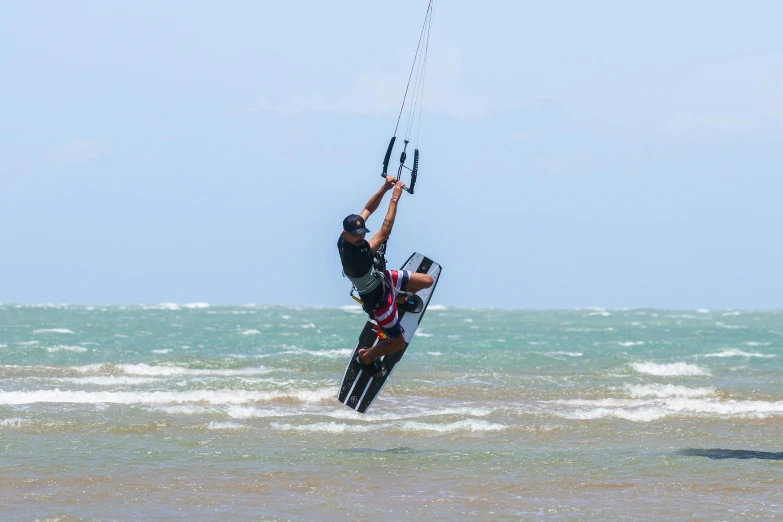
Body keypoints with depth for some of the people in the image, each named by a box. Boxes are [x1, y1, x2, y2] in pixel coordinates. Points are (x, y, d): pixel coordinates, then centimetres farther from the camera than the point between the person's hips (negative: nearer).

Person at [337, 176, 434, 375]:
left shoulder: (346, 237, -19)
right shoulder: (353, 254, -43)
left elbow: (368, 209, -10)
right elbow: (384, 233, -45)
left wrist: (385, 188, -25)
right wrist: (395, 198, -44)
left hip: (383, 277, 8)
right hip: (376, 298, -8)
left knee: (427, 281, 11)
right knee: (398, 342, 5)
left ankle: (399, 297, 39)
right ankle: (365, 357, 32)